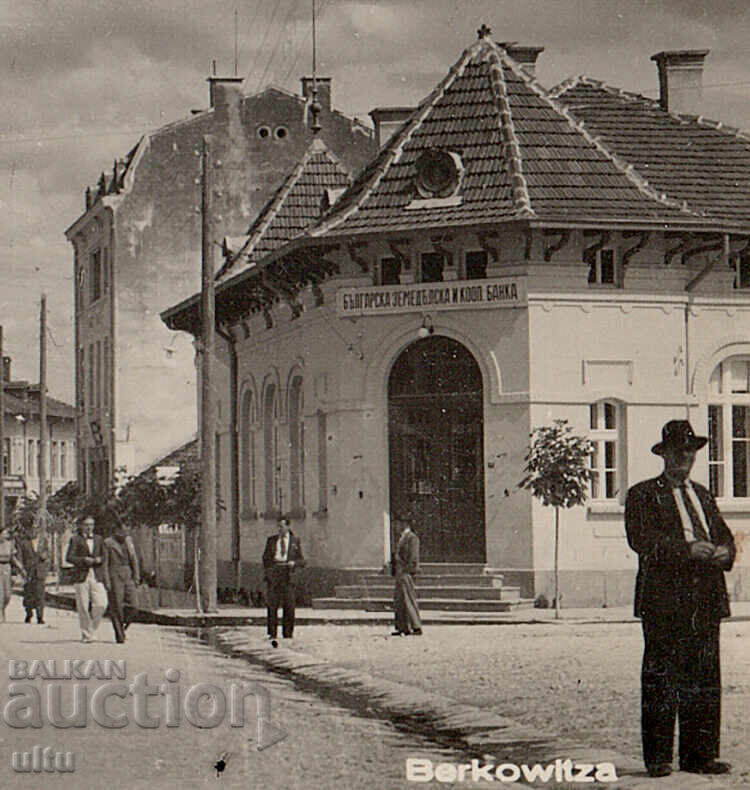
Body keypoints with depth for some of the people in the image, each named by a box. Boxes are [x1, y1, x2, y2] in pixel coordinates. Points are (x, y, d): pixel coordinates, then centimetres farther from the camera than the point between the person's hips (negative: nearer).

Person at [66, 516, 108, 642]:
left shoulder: (98, 539, 16)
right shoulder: (75, 539, 5)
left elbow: (104, 555, 20)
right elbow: (69, 557, -3)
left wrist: (99, 559, -3)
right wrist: (84, 560, -15)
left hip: (96, 576, 3)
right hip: (81, 576, -3)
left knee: (101, 604, -10)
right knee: (83, 607, -3)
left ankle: (92, 628, 11)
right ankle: (86, 634, 7)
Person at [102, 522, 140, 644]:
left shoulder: (128, 540, 10)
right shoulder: (108, 543, -2)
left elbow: (134, 559, 11)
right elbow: (105, 563, -4)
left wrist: (136, 577, 3)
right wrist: (107, 581, -10)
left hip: (128, 575, 4)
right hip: (115, 576, -4)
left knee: (132, 603, -8)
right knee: (116, 607, -3)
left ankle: (122, 623, 17)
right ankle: (119, 635, 2)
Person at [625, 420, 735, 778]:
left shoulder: (702, 495, 23)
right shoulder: (643, 495, 3)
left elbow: (724, 535, 21)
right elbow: (641, 539, -11)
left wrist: (723, 552, -4)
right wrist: (687, 550, -21)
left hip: (706, 600, 6)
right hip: (664, 600, -6)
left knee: (704, 678, 4)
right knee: (660, 679, -5)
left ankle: (700, 754, 10)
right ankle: (658, 758, -2)